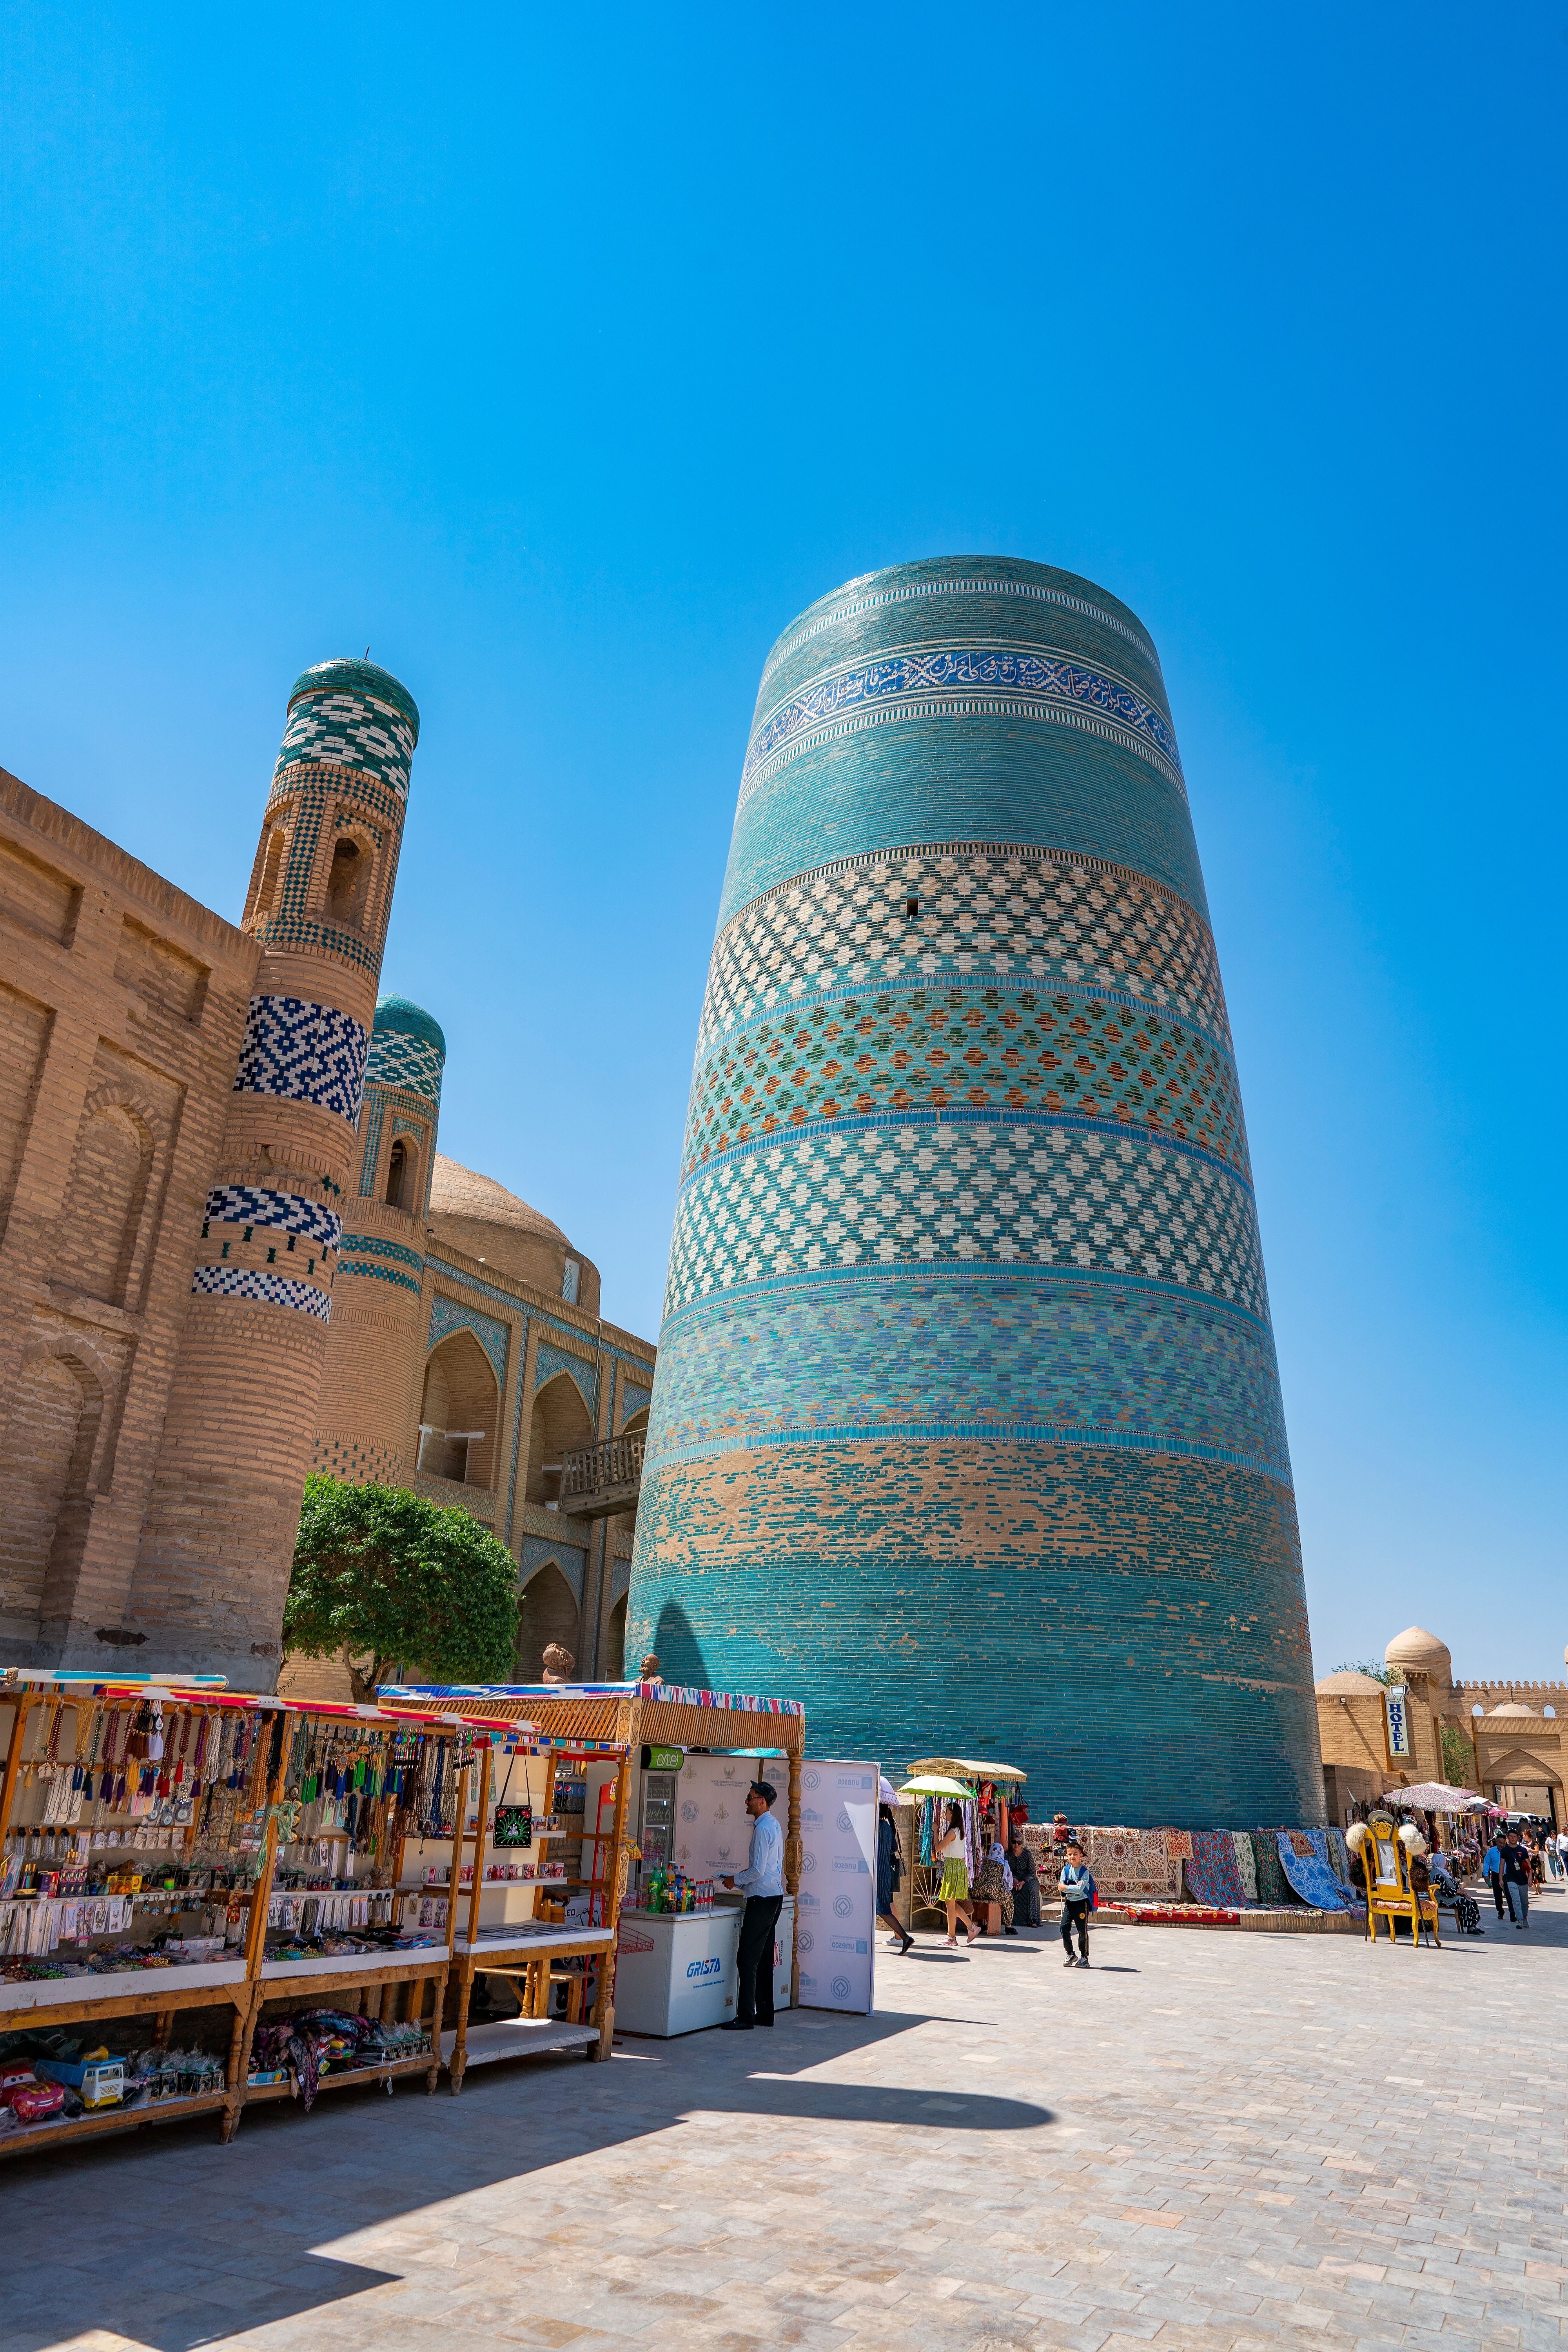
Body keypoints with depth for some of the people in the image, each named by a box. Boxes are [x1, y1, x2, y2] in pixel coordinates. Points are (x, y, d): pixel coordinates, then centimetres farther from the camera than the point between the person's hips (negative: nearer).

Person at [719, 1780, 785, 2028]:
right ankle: (765, 2014, 20)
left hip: (762, 1898, -10)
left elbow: (758, 1871, -20)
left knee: (747, 1959, -7)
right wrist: (743, 1876, 16)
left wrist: (735, 1880, -6)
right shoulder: (774, 1825, 14)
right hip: (774, 1896, 10)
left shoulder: (763, 1829, -17)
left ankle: (746, 2017, -5)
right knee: (764, 1959, 14)